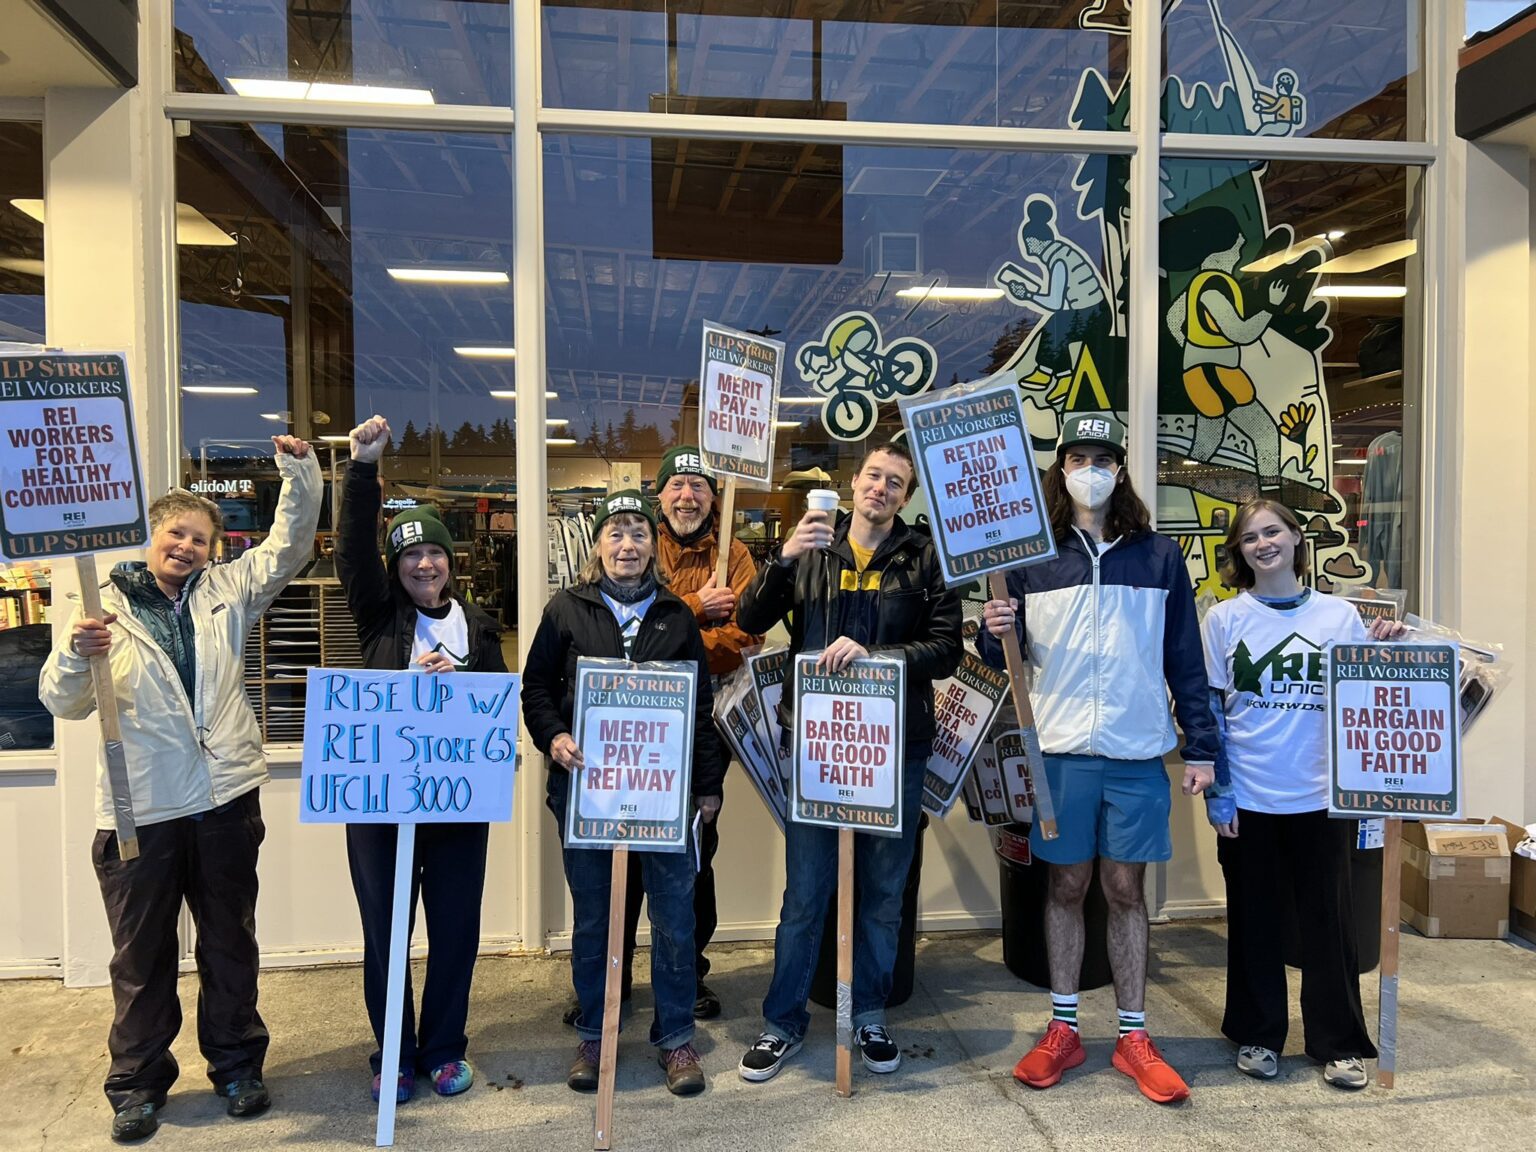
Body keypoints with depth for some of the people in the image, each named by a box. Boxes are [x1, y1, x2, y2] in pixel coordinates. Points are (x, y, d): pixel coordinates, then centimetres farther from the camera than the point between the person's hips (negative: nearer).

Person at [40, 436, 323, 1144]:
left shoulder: (226, 591, 6)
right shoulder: (105, 608, -1)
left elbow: (289, 543, 3)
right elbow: (63, 703, -7)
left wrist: (299, 473, -11)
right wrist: (76, 656, -29)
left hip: (226, 798, 2)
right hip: (139, 808, -2)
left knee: (230, 943, 14)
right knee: (142, 954, 10)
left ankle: (237, 1066, 30)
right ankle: (138, 1085, 28)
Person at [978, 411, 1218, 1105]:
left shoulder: (1159, 557, 5)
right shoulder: (1031, 557, 3)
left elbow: (1184, 659, 7)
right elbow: (1006, 658, 6)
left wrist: (1200, 746, 3)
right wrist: (995, 636, -17)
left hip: (1137, 750, 0)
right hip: (1061, 750, 0)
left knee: (1126, 890, 8)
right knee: (1066, 886, 9)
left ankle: (1133, 1038, 21)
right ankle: (1063, 1031, 22)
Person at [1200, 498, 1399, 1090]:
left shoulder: (1341, 615, 3)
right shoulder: (1224, 619, 0)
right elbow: (1209, 709, 1)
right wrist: (1215, 791, -4)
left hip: (1321, 795, 1)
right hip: (1249, 797, 0)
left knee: (1328, 917, 8)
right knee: (1254, 918, 11)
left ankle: (1338, 1042, 25)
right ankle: (1257, 1035, 26)